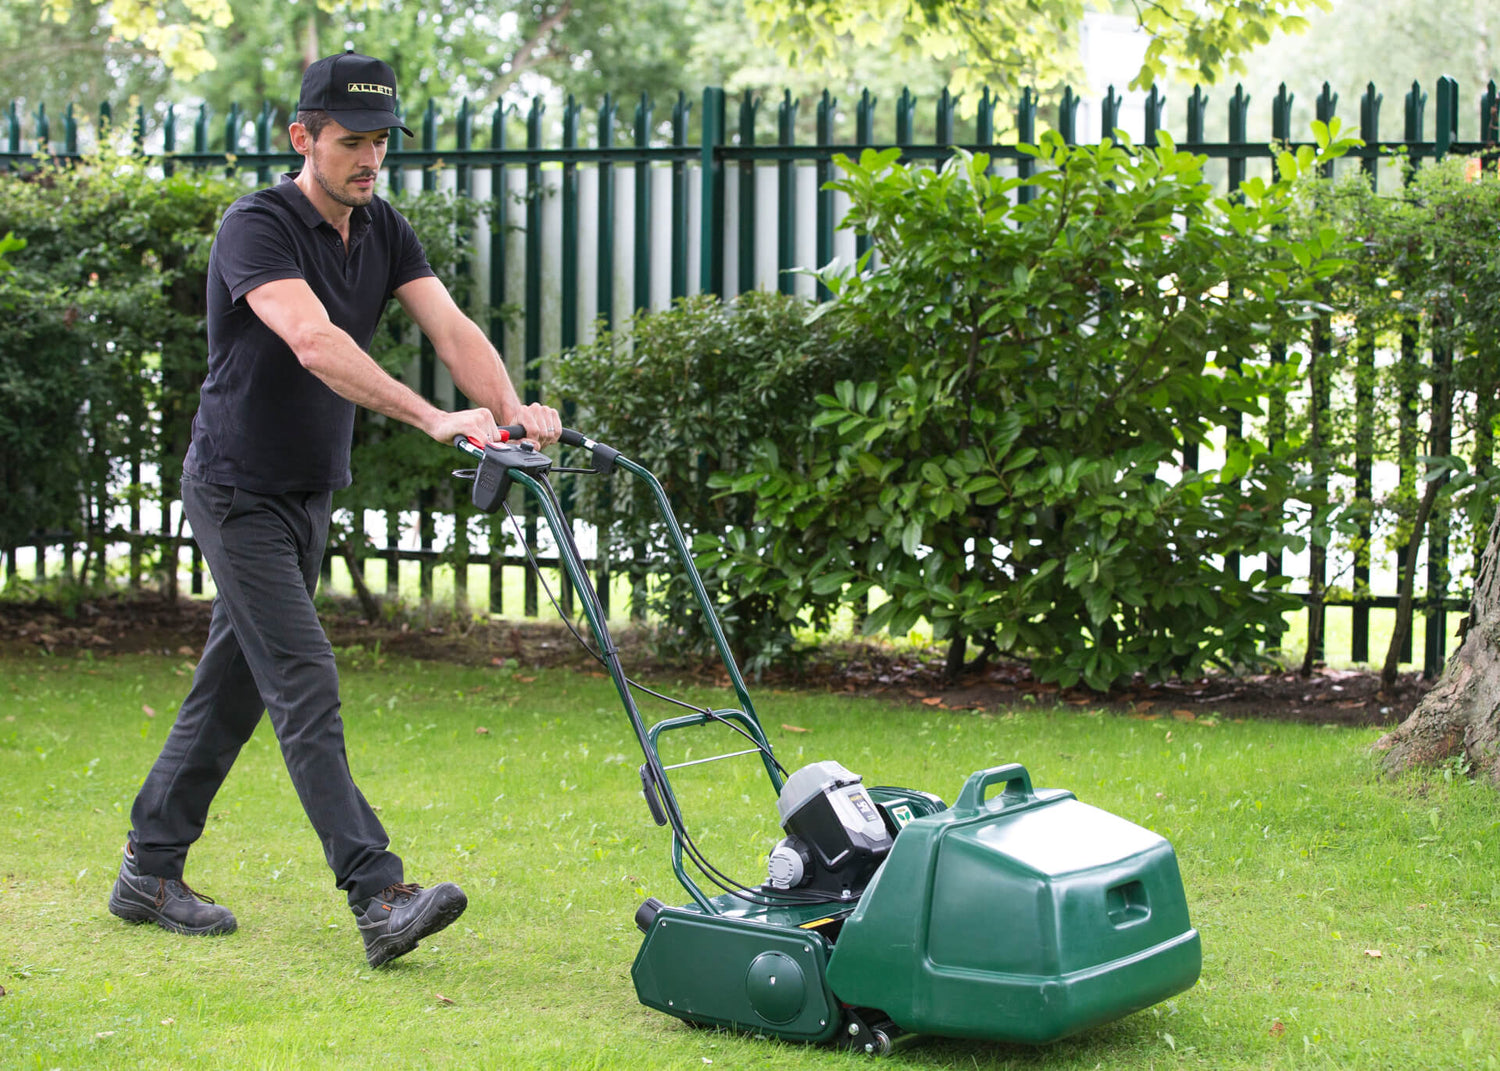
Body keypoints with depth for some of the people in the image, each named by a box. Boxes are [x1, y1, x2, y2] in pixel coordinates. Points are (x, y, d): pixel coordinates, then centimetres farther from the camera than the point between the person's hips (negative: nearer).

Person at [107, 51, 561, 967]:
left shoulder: (384, 232, 4)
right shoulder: (258, 227, -20)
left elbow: (451, 326, -10)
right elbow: (315, 343, -36)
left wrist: (512, 408, -30)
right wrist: (433, 418, -46)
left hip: (308, 494, 8)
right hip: (240, 492, -8)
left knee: (234, 686, 13)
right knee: (307, 687, -13)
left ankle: (151, 870, 24)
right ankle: (380, 899, -18)